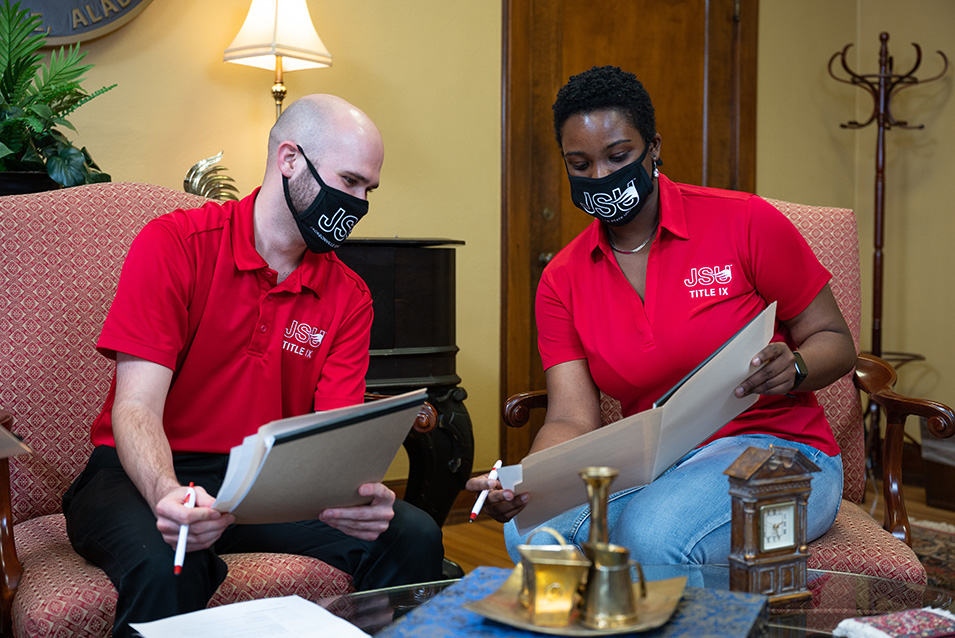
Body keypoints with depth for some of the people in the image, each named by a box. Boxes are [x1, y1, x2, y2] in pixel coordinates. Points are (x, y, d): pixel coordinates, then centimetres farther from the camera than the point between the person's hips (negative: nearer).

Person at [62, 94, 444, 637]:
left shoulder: (349, 297, 3)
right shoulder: (174, 245, -9)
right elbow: (136, 409, -16)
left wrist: (359, 493, -30)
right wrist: (168, 495, -37)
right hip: (150, 473, -3)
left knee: (413, 537, -20)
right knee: (166, 567, -38)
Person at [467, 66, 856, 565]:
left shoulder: (747, 223, -6)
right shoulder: (562, 281, 4)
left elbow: (835, 341, 1)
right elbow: (573, 420, -5)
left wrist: (792, 368, -23)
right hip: (650, 466, 3)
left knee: (654, 533, -34)